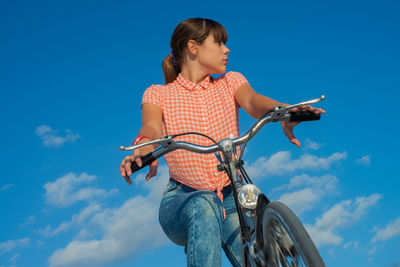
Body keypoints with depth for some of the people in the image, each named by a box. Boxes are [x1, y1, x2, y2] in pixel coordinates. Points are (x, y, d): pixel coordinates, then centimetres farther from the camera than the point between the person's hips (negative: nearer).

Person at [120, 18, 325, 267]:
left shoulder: (231, 82, 11)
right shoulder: (158, 94, 6)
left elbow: (253, 102, -12)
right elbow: (151, 127, -16)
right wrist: (143, 151, -42)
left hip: (231, 198, 2)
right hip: (182, 201, -2)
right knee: (203, 204, -37)